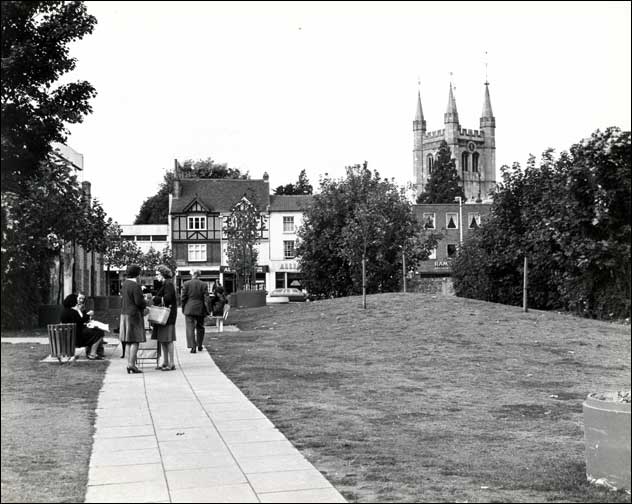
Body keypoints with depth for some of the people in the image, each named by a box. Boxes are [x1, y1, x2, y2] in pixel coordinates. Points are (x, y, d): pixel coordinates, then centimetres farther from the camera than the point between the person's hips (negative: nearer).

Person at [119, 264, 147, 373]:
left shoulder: (124, 284, 11)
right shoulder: (135, 286, -16)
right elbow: (139, 302, -20)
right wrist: (146, 303, 0)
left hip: (125, 314, 9)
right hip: (134, 315, -9)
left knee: (129, 341, 12)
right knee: (135, 341, -6)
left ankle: (130, 363, 14)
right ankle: (131, 364, -10)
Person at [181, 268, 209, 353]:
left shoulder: (186, 284, -4)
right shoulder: (203, 285, -1)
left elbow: (183, 298, -1)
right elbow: (206, 299, -3)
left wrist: (183, 308, 10)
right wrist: (206, 310, 2)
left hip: (189, 309, -2)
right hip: (200, 309, 2)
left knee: (190, 328, -2)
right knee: (200, 327, 16)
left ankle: (192, 346, -13)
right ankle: (199, 345, 25)